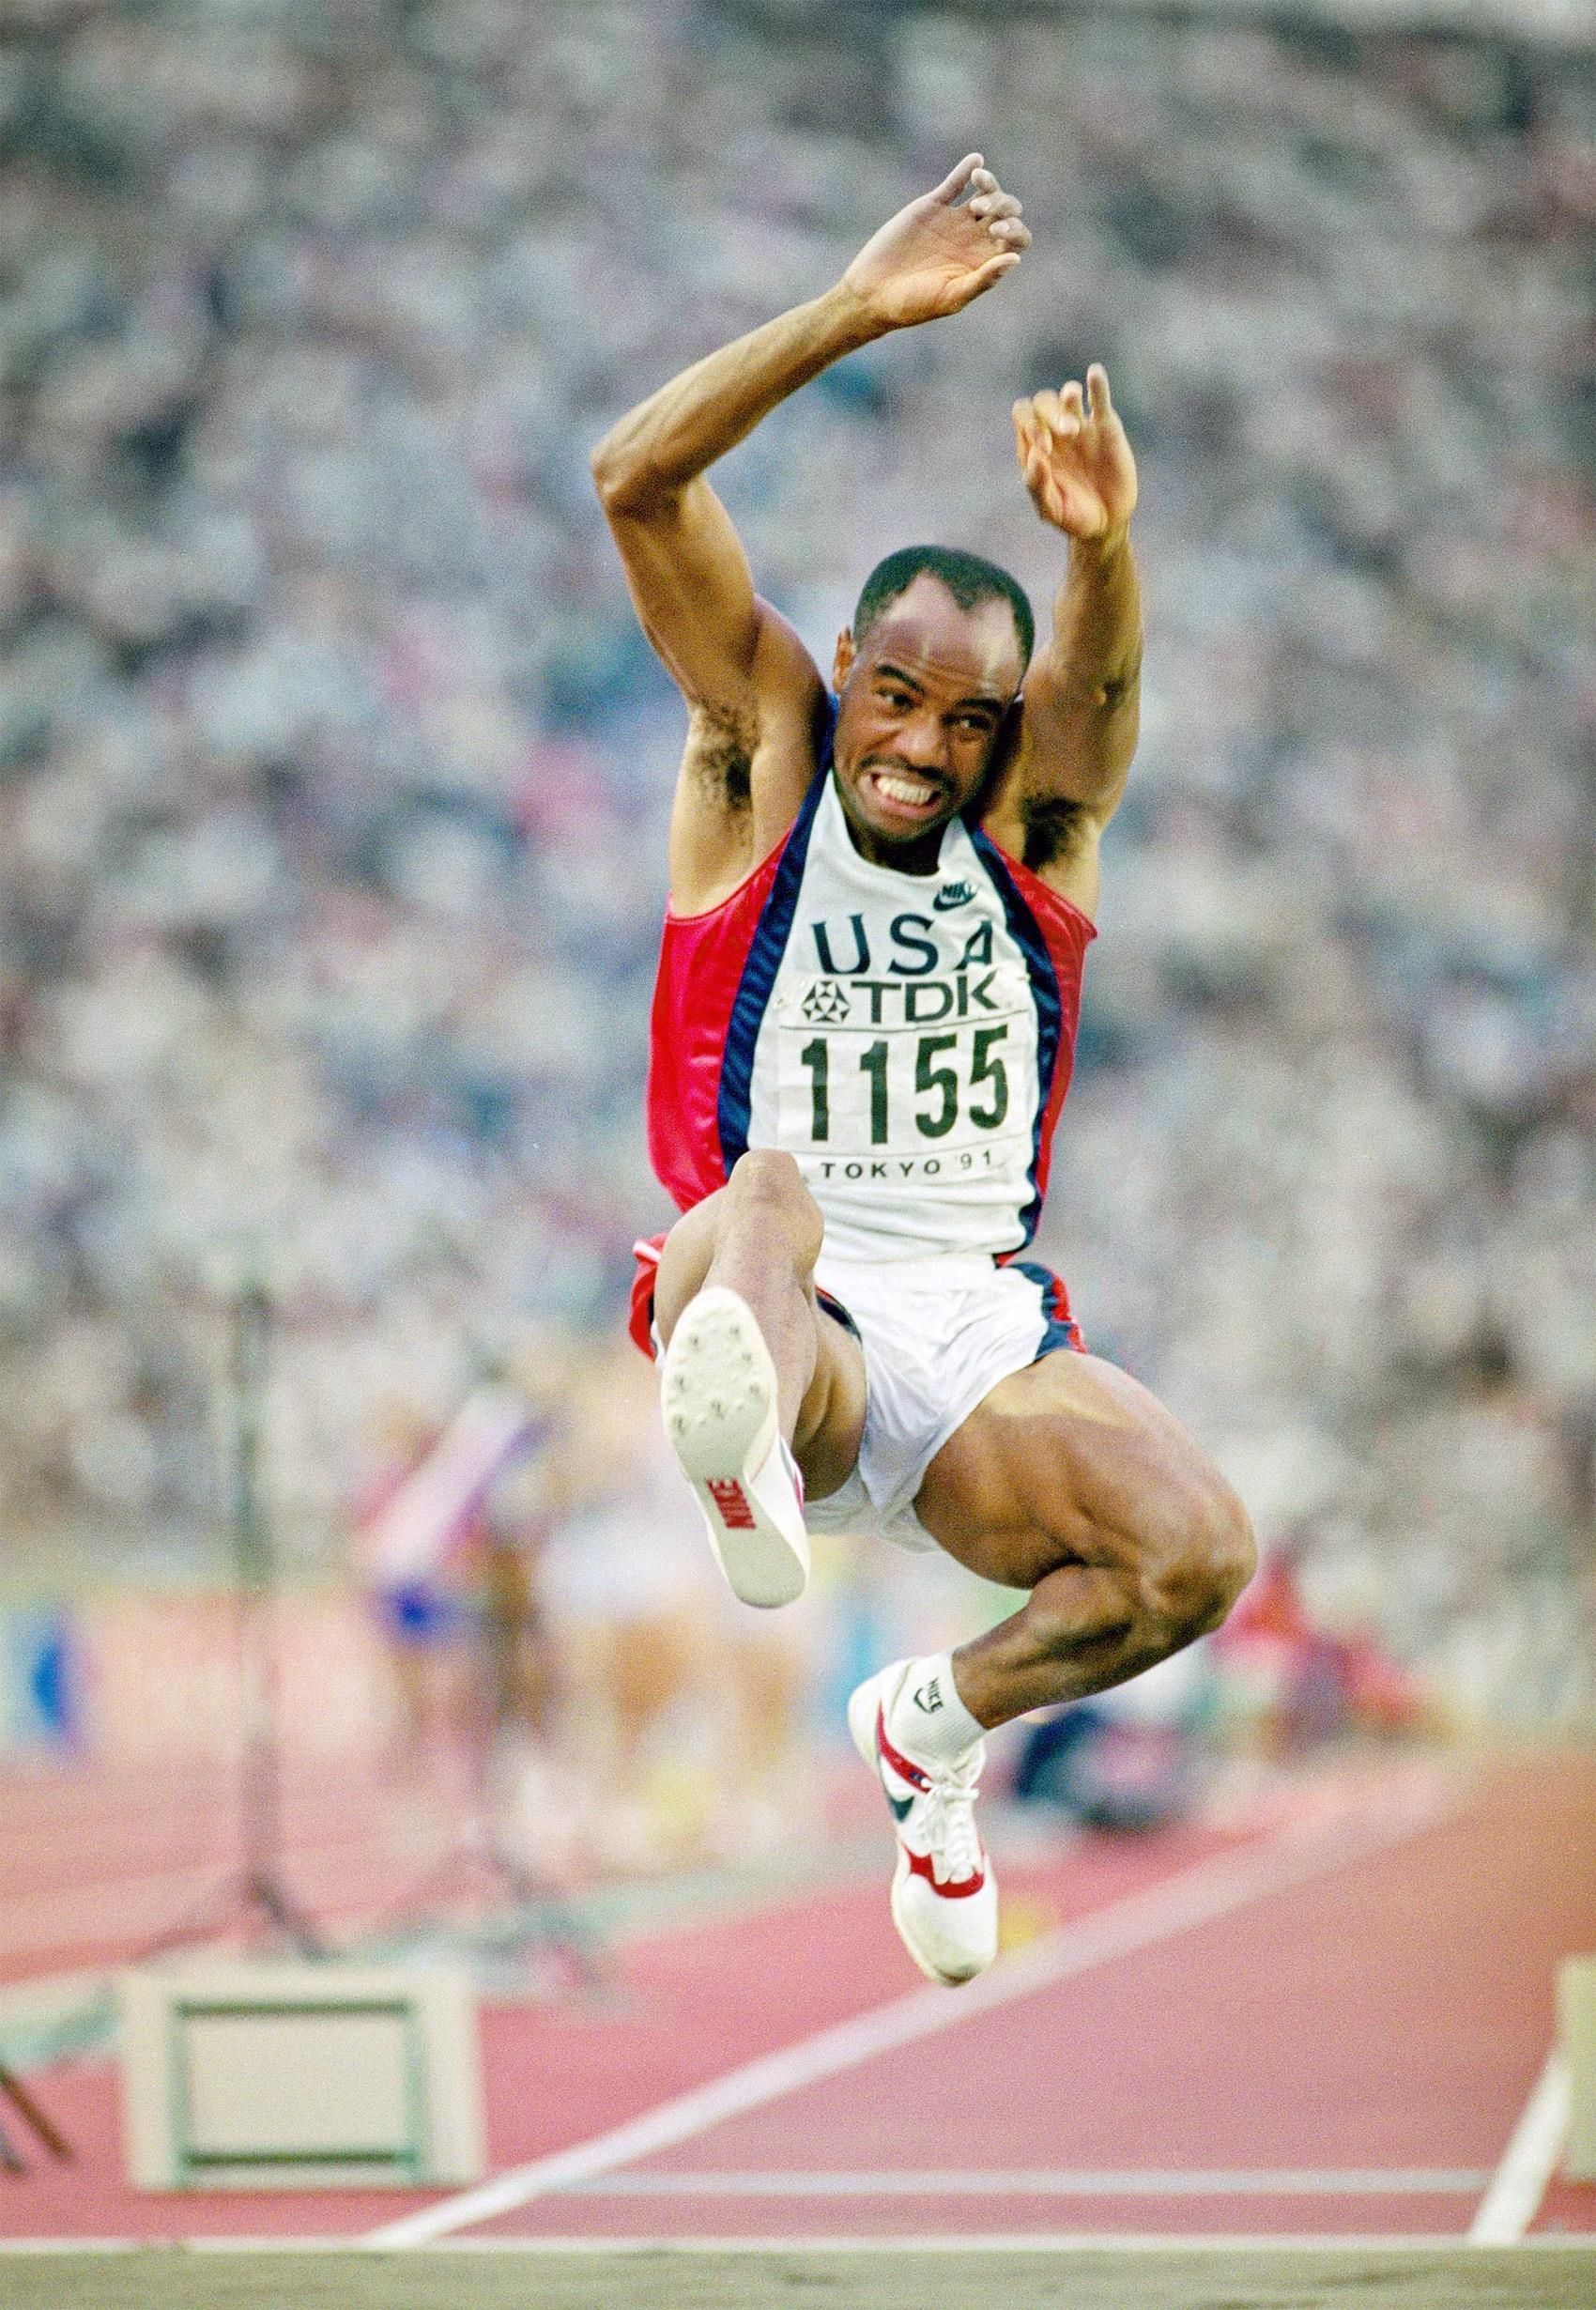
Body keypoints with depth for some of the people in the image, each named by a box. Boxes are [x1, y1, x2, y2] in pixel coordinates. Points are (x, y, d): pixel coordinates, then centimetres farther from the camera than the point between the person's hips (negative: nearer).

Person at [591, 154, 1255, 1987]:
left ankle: (931, 1730, 8)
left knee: (1196, 1555, -22)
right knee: (763, 1194, -36)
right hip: (781, 1311, -3)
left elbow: (1095, 685, -17)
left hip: (981, 1328, 3)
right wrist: (860, 312, -21)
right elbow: (637, 479, -9)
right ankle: (747, 1467, -70)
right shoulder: (764, 754, 6)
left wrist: (1103, 546, -42)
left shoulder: (1034, 814, 9)